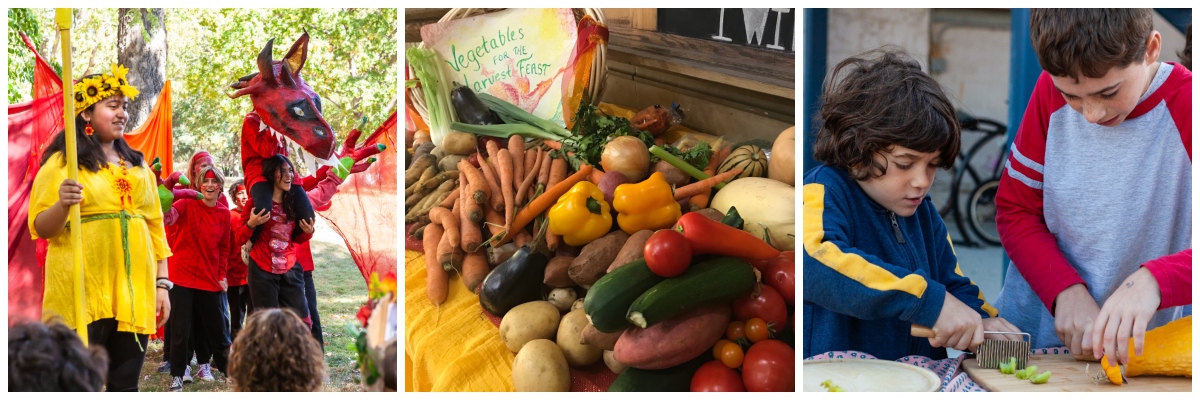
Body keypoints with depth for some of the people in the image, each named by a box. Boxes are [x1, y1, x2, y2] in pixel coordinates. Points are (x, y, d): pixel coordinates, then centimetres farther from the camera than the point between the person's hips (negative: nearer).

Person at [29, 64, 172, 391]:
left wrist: (163, 284, 11)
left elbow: (155, 226, 17)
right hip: (82, 293, -5)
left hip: (133, 292, 5)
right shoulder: (62, 163, -1)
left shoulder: (138, 164, 16)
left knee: (125, 385, 6)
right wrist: (62, 205, -25)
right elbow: (41, 228, -5)